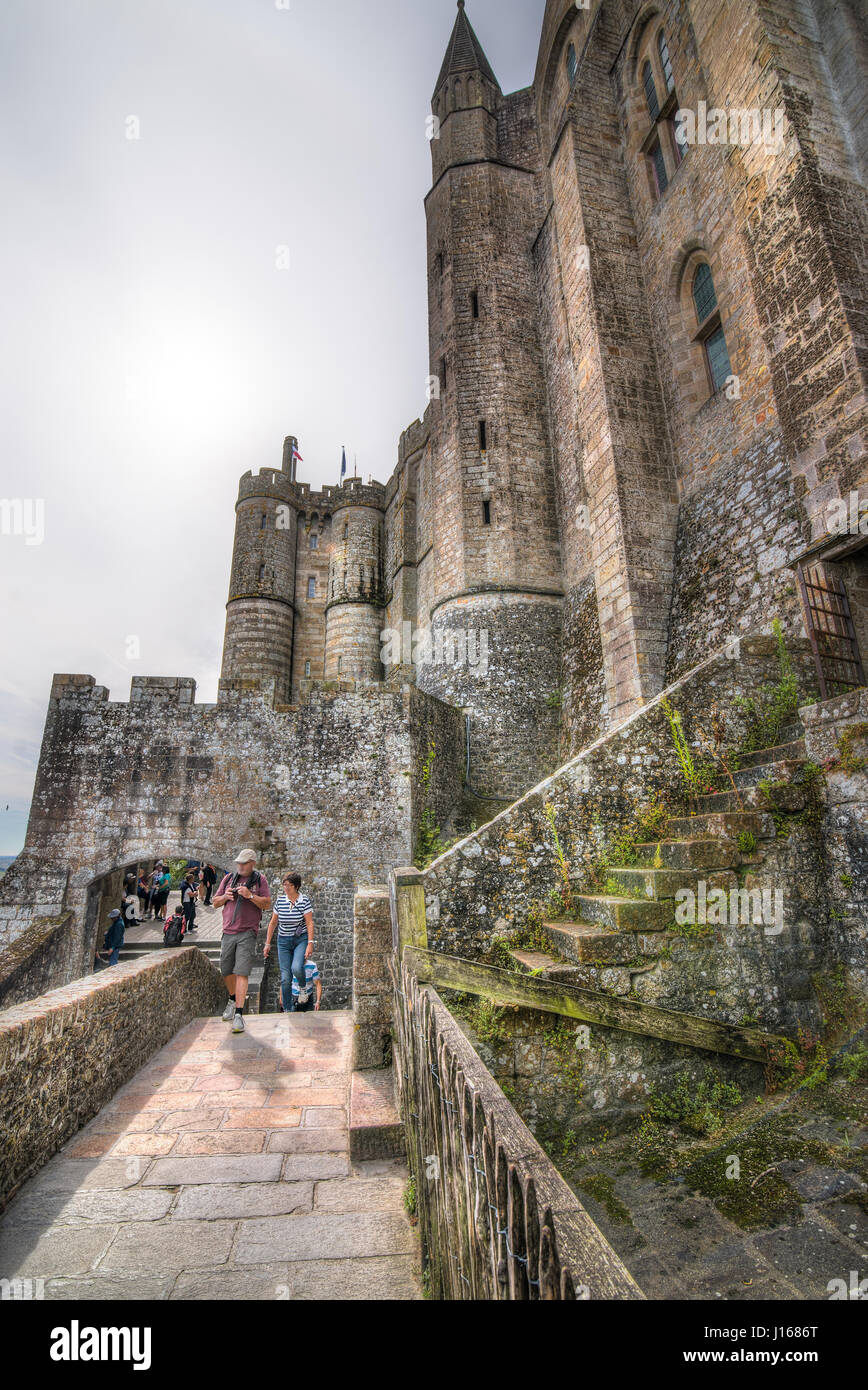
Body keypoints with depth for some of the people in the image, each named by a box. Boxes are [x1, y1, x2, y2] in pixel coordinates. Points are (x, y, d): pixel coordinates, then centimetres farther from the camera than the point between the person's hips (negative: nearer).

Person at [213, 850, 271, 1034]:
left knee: (241, 973, -10)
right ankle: (233, 1000, 41)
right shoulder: (228, 878, 9)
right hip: (228, 932, 4)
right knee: (226, 971, 15)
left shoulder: (259, 879, 0)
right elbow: (215, 902, 14)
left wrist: (250, 896, -18)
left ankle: (239, 1014, -5)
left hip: (248, 933, -4)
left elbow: (267, 904, -5)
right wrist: (225, 897, -7)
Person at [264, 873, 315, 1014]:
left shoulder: (304, 900, -11)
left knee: (296, 968, -25)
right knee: (285, 977, 0)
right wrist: (268, 943, 8)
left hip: (301, 939, -3)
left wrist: (310, 944, -20)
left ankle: (303, 987, 8)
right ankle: (287, 1010, 16)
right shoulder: (280, 900, -1)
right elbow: (273, 923, 9)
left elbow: (310, 923, -13)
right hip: (284, 941, 3)